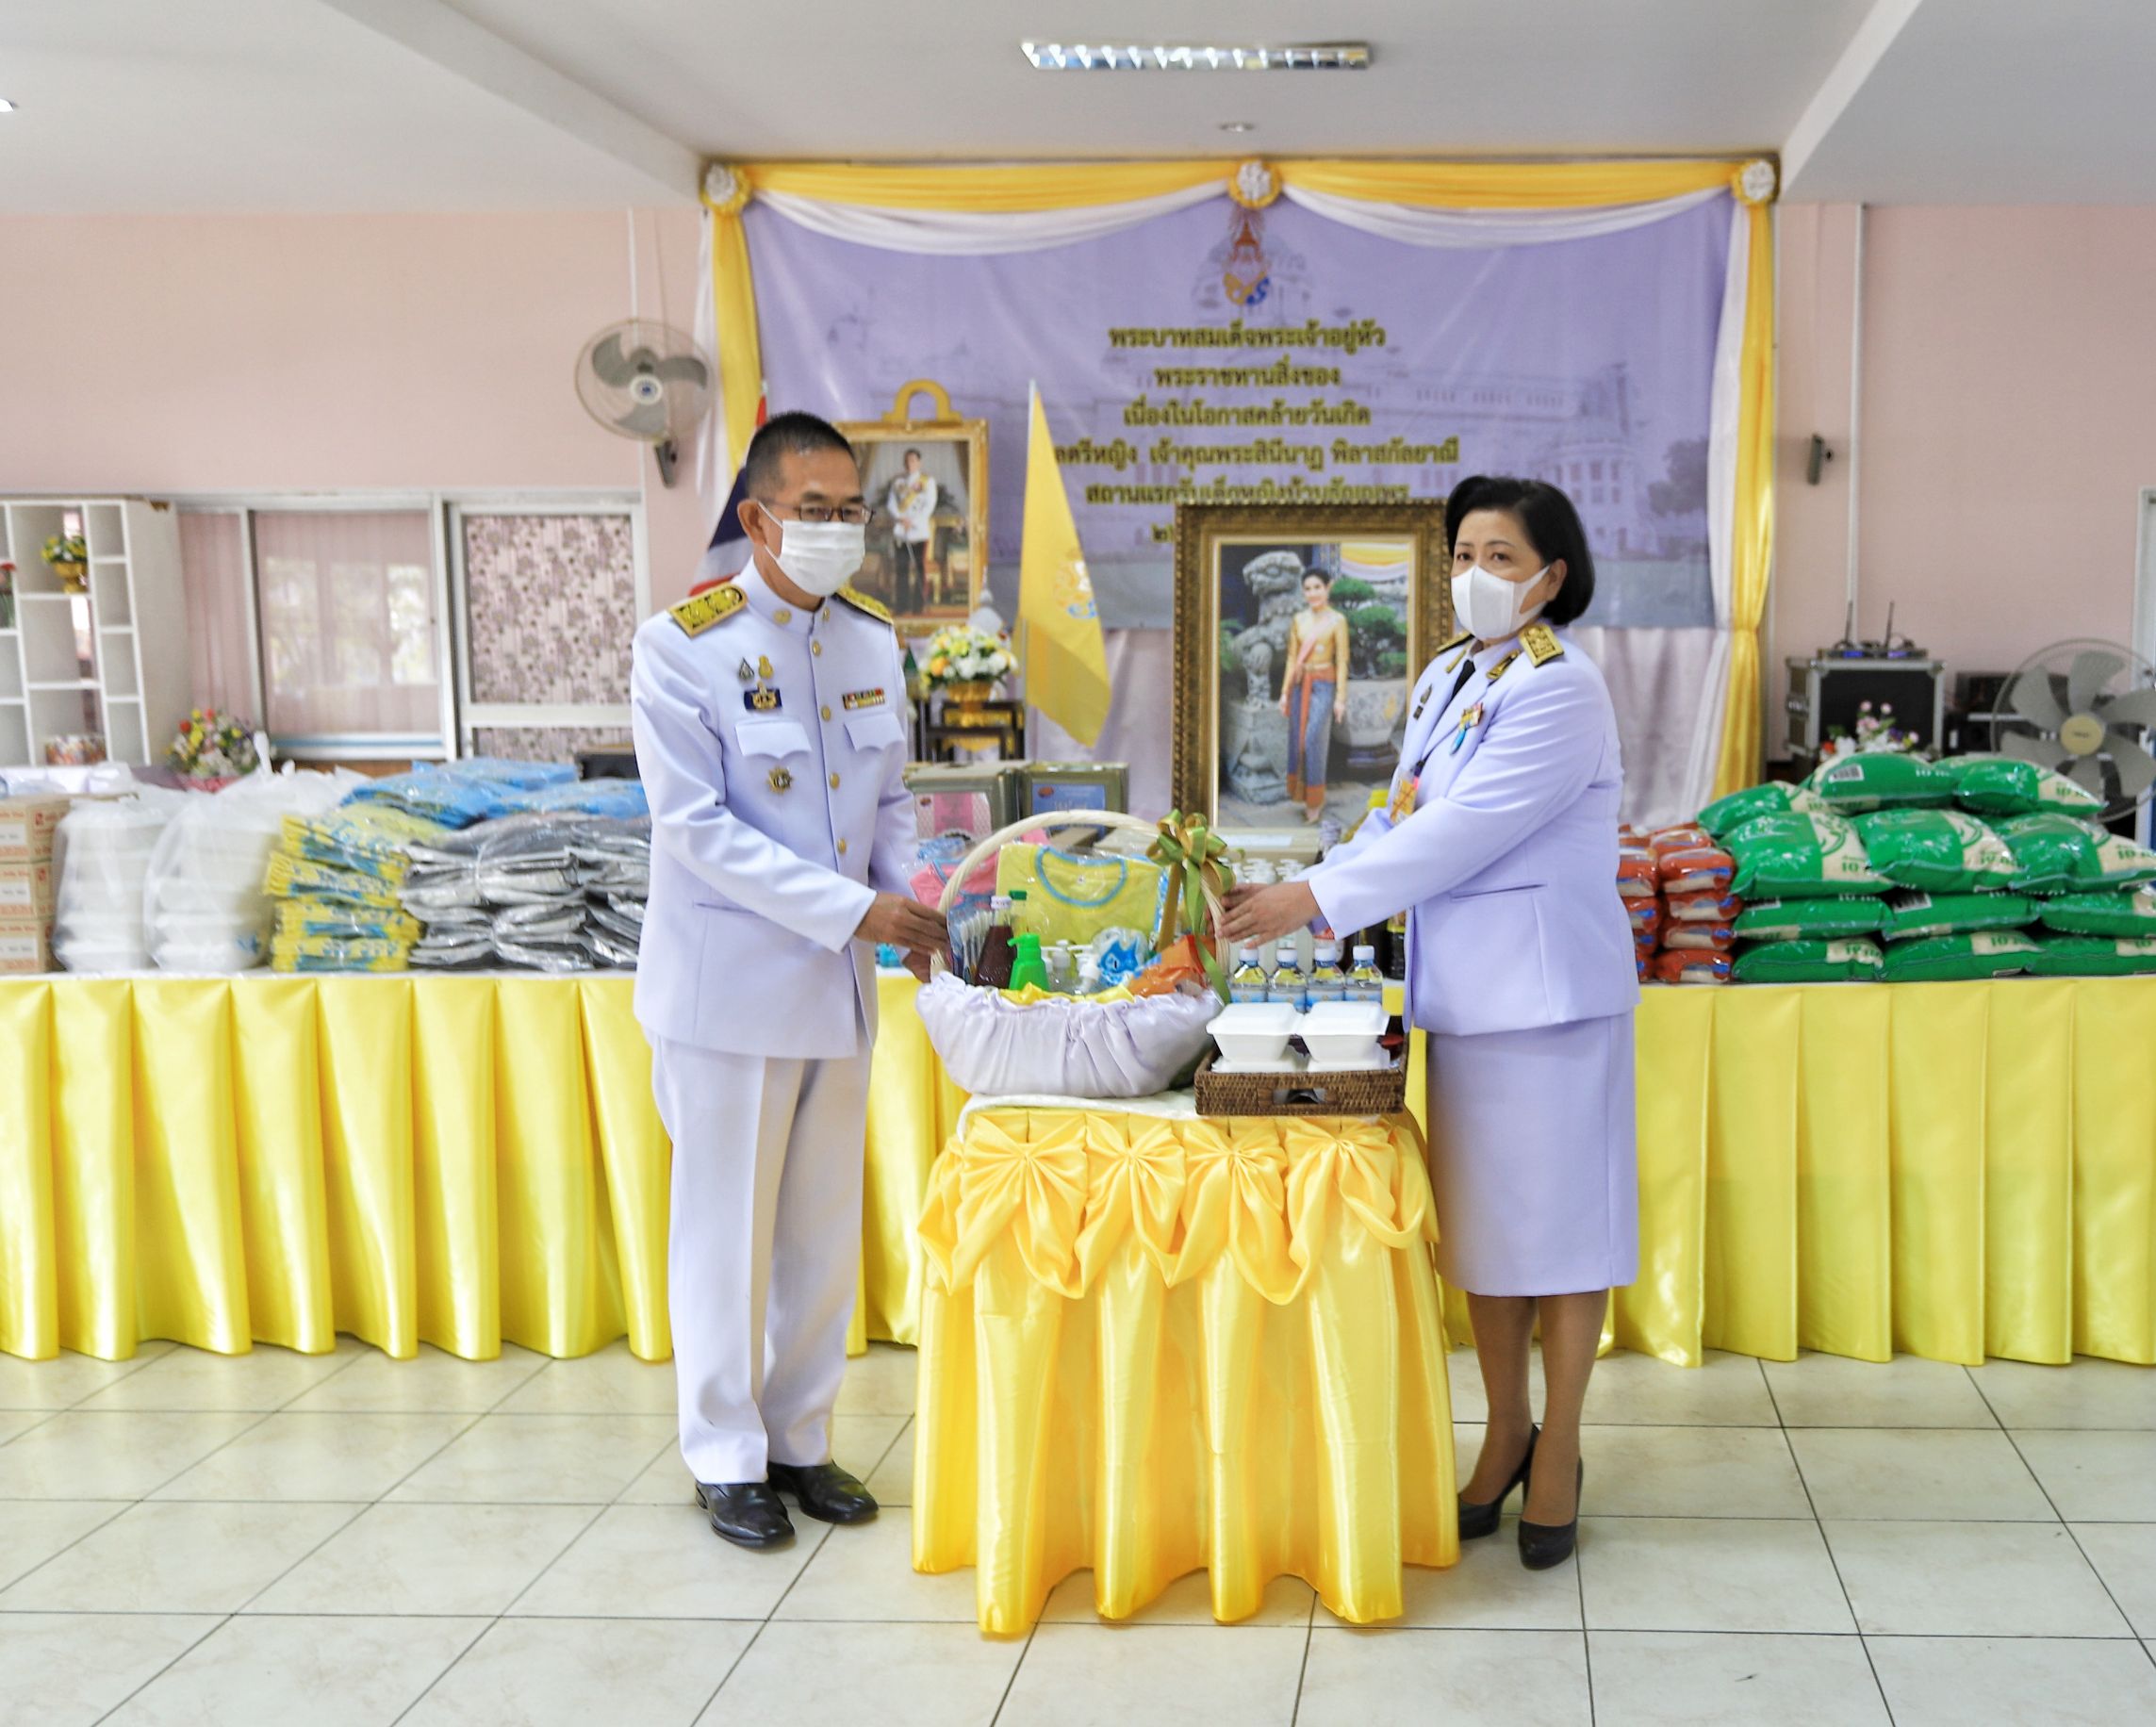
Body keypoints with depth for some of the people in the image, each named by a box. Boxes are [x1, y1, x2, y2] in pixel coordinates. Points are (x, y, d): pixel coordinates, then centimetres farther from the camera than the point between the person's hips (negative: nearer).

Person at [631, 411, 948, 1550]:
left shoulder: (872, 641, 6)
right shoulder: (684, 645, -12)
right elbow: (697, 827, -17)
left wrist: (909, 907, -5)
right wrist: (853, 907, -21)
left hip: (839, 983, 6)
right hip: (730, 979, -5)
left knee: (825, 1227, 12)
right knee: (727, 1229, 5)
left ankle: (800, 1439, 27)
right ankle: (727, 1457, 20)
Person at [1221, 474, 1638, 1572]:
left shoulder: (1560, 691, -15)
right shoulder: (1448, 676, 12)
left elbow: (1464, 832, -21)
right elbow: (1403, 821, 11)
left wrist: (1315, 901, -19)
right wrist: (1287, 894, -2)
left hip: (1550, 988, -8)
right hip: (1464, 990, 8)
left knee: (1559, 1214, 4)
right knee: (1481, 1218, 14)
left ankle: (1558, 1450, 18)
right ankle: (1505, 1431, 29)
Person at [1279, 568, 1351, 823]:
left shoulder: (1337, 621, -5)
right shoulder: (1299, 620, 7)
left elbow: (1342, 661, -5)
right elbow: (1292, 658, 11)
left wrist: (1340, 697, -9)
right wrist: (1285, 691, 8)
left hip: (1323, 685, -5)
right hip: (1299, 684, 5)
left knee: (1314, 741, -9)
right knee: (1297, 740, 6)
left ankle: (1315, 802, 0)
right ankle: (1301, 793, 20)